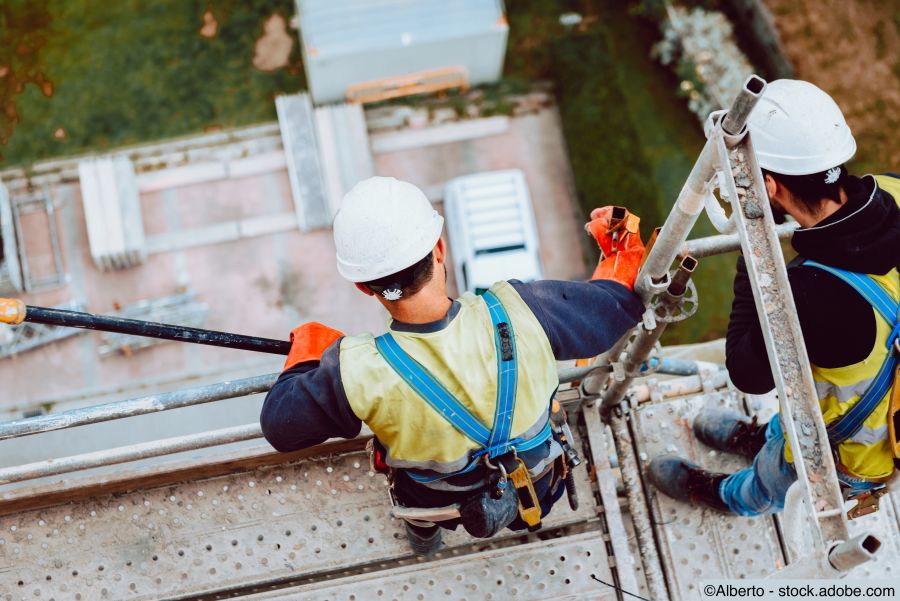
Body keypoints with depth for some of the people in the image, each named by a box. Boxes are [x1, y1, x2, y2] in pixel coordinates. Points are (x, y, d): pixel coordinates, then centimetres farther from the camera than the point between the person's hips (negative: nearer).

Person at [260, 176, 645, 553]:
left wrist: (306, 350, 0)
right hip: (537, 489, 1)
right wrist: (621, 242, 4)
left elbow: (279, 425, -18)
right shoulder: (517, 312, -35)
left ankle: (423, 533, 56)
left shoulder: (356, 374, -38)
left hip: (438, 506, -1)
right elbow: (619, 301, -17)